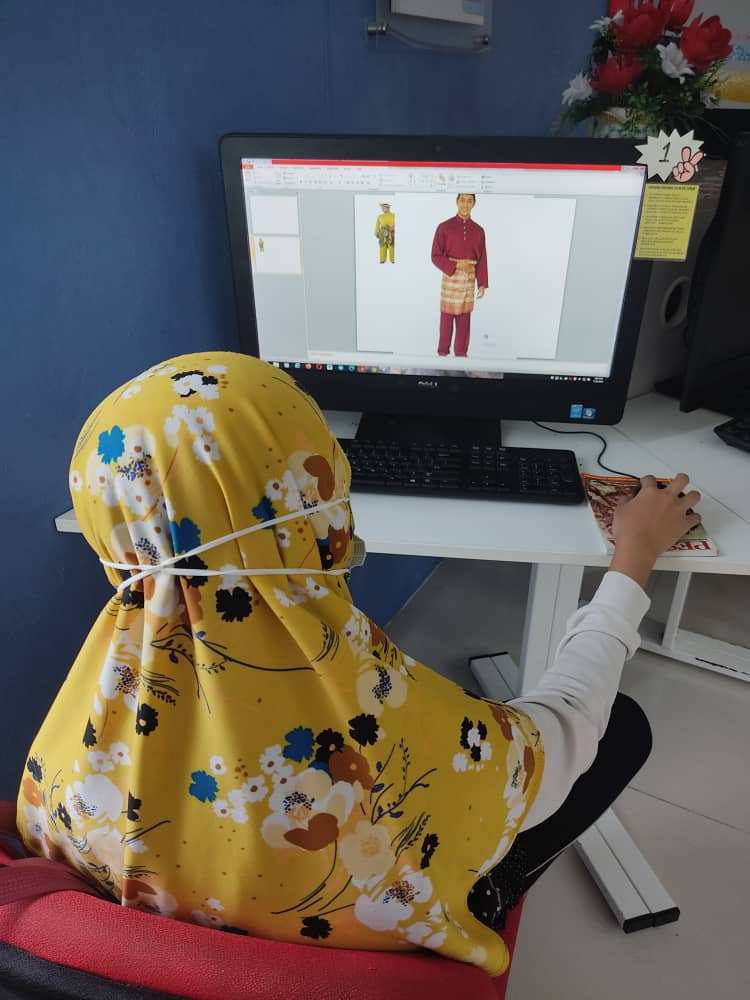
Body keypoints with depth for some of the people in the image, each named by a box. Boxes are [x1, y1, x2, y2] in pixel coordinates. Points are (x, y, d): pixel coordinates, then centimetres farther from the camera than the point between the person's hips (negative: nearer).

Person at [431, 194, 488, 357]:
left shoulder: (478, 230, 5)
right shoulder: (444, 227, -5)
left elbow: (482, 259, 6)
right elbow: (436, 256, -6)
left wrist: (482, 284, 0)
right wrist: (456, 266, -17)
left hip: (469, 278, 3)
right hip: (450, 276, -3)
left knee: (464, 317, 7)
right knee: (447, 315, 1)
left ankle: (461, 352, 17)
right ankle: (443, 351, 13)